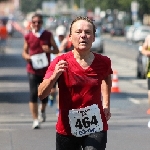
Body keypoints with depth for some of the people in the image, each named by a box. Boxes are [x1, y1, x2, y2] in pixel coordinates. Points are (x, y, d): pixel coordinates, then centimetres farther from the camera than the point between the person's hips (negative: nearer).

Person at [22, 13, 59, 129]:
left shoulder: (48, 35, 1)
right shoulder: (28, 37, 1)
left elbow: (56, 50, 5)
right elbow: (24, 52, 10)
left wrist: (49, 50, -17)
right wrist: (26, 56, -13)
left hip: (46, 70, 1)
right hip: (33, 70, -1)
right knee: (33, 94, -9)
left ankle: (42, 110, 41)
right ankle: (35, 120, -5)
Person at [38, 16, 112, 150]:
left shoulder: (103, 62, -2)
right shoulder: (61, 62, -10)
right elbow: (41, 95, -19)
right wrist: (54, 77, -36)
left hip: (96, 128, 0)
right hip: (67, 129, 0)